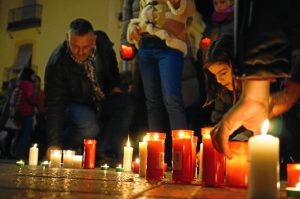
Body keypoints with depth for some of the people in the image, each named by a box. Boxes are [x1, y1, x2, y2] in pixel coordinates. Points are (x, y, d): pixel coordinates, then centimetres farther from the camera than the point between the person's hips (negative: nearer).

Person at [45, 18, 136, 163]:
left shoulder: (102, 41, -16)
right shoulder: (57, 63, -28)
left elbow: (111, 62, 10)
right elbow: (54, 104, -28)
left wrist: (115, 85, 0)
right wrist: (54, 144, -34)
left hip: (102, 101, 5)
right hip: (74, 105, -5)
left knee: (126, 104, -23)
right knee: (89, 126, -35)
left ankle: (103, 152, -18)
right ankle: (63, 151, -6)